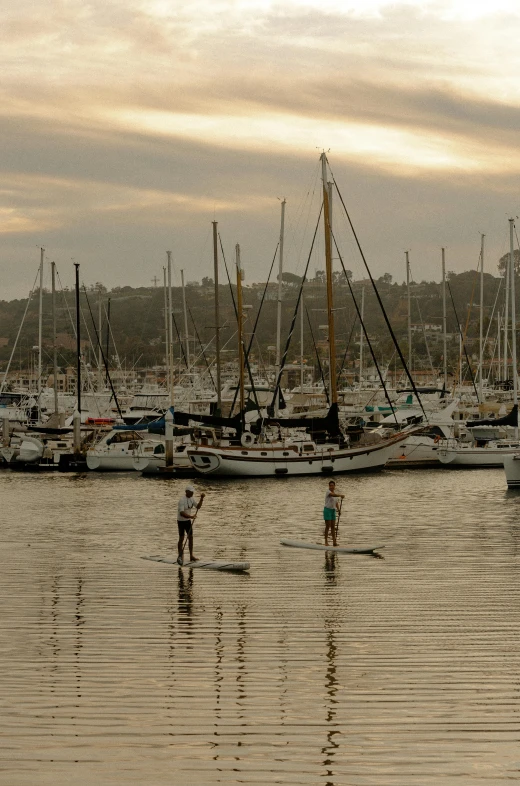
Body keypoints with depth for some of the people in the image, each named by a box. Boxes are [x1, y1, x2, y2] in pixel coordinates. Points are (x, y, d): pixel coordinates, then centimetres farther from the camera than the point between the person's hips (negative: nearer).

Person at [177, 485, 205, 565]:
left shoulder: (191, 499, 3)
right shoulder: (182, 500, -22)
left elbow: (198, 507, 8)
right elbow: (181, 513, -31)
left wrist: (201, 499, -4)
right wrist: (190, 516, -42)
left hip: (188, 520, 8)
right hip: (181, 521, -8)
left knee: (191, 537, 6)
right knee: (181, 538, -4)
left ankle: (191, 555, 11)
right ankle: (180, 556, 4)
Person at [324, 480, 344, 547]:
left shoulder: (335, 492, 11)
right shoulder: (328, 492, -13)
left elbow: (336, 503, 15)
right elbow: (333, 495, -36)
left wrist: (338, 509, 1)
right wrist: (341, 495, -49)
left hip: (333, 511, 7)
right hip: (327, 510, -7)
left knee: (333, 526, 5)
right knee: (328, 526, -7)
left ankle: (334, 542, 6)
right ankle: (326, 541, 0)